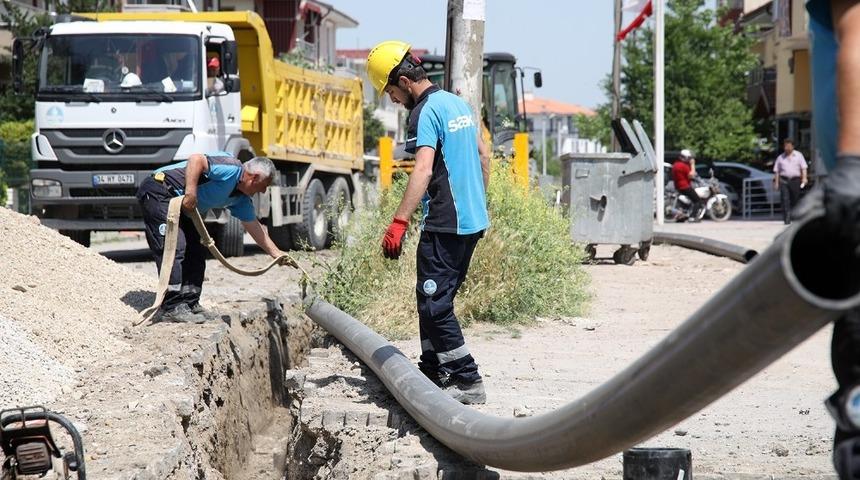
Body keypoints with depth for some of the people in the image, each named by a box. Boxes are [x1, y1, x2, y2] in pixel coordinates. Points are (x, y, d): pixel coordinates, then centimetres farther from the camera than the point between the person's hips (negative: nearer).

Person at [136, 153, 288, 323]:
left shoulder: (241, 199, 14)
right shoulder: (232, 169, -17)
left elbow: (254, 226, 23)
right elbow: (196, 159, -29)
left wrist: (277, 254, 24)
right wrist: (190, 193, -32)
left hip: (177, 202, 11)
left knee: (196, 251, 11)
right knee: (174, 247, -18)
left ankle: (190, 303, 16)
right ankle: (171, 308, -19)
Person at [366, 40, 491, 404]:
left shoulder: (425, 112, -14)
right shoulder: (458, 103, 15)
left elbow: (423, 170, -26)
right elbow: (483, 155, 23)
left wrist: (399, 222, -30)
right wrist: (479, 201, 32)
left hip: (444, 224, -10)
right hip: (473, 220, 10)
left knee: (434, 303, -7)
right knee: (435, 298, 19)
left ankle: (467, 382, -9)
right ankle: (433, 371, 27)